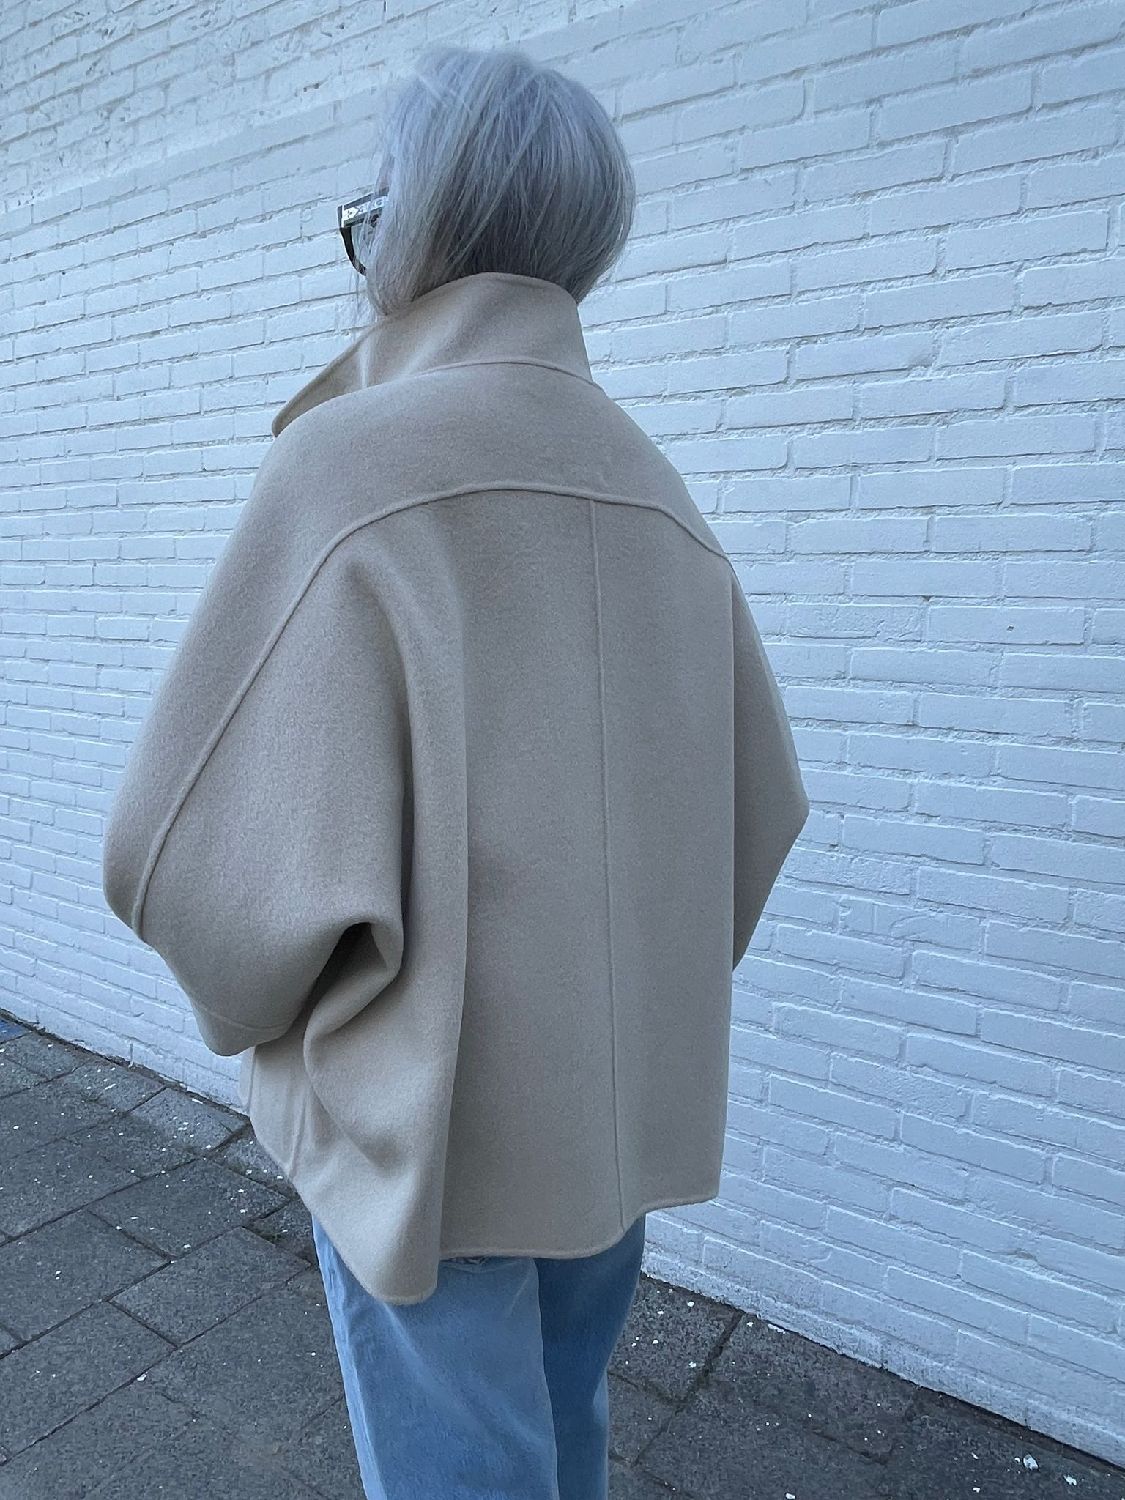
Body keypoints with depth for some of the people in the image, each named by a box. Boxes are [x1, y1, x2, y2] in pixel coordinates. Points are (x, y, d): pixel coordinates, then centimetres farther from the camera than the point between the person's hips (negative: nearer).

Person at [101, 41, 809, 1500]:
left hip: (434, 1121, -6)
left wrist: (259, 1003, 0)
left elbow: (210, 847, -23)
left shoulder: (353, 464, -19)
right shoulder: (660, 499, 0)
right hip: (619, 1105, 6)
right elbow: (755, 807, 4)